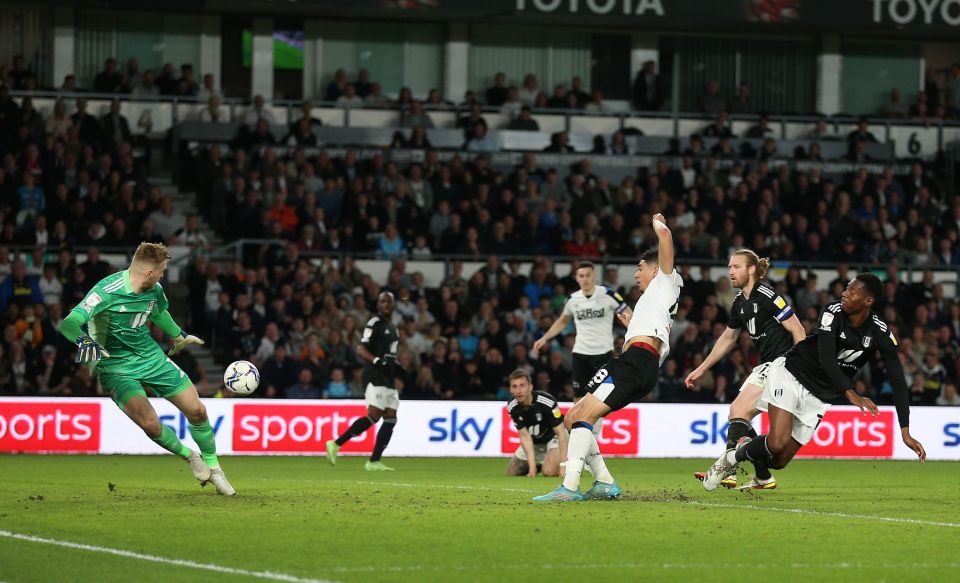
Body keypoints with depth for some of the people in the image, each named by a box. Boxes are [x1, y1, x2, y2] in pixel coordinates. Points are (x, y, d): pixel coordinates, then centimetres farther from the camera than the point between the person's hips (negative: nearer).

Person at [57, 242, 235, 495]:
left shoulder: (154, 291, -3)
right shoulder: (108, 291, -25)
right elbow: (69, 323, -31)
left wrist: (178, 335, 37)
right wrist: (84, 340, -51)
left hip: (152, 358, 6)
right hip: (117, 367, -6)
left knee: (197, 411, 1)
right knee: (149, 422, -25)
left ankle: (213, 468, 24)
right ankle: (189, 456, 4)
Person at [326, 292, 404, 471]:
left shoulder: (392, 327, 20)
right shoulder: (375, 323, -7)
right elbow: (361, 350, -15)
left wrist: (396, 368, 16)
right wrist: (378, 361, -29)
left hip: (387, 379, 9)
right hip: (374, 376, -9)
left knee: (391, 419, 2)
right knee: (374, 415, -19)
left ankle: (374, 461, 2)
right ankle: (336, 444, -17)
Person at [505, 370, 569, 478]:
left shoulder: (547, 401, -33)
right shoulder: (512, 408, -19)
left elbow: (561, 433, -29)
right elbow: (525, 436, -18)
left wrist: (563, 466, -34)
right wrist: (532, 467, -27)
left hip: (553, 437, -5)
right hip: (533, 441, 5)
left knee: (550, 471, -28)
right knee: (511, 473, 3)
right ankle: (539, 465, 28)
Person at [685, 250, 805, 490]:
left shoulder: (767, 296, -15)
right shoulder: (740, 303, 12)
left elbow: (798, 330, -16)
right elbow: (728, 339, 26)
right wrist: (701, 369, 29)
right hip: (766, 365, 9)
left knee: (740, 411, -16)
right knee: (736, 413, 8)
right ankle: (764, 478, 13)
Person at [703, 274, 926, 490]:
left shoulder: (881, 333, -11)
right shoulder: (833, 312, -19)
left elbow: (898, 381, -10)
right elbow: (826, 358, -31)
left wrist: (905, 432, -19)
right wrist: (851, 394, -46)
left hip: (819, 397, 4)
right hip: (790, 374, -4)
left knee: (779, 461, -2)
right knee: (778, 443, -23)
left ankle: (745, 447, 31)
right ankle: (733, 457, 6)